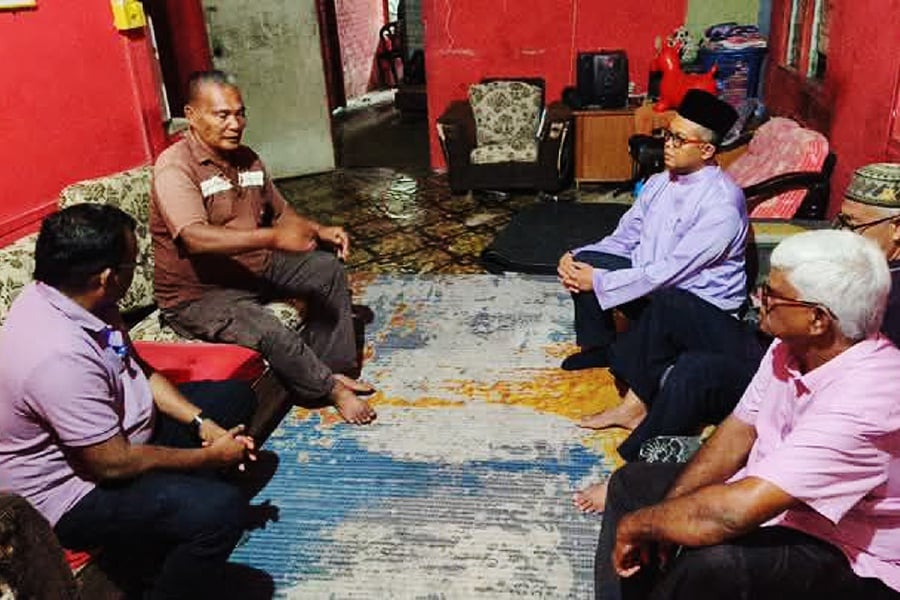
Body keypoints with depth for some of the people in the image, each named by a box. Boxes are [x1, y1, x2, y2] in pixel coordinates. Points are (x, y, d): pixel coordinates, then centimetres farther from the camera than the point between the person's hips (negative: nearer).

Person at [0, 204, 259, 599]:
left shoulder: (75, 298, -7)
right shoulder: (58, 356, -35)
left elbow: (137, 369, 6)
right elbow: (113, 463, -28)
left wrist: (201, 422, -5)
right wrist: (210, 457, -15)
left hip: (116, 433, 10)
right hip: (73, 494, -10)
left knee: (235, 396, 15)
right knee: (220, 510, -31)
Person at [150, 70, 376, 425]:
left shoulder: (247, 159, 6)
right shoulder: (174, 167, -20)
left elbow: (281, 213, 18)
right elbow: (196, 238, -35)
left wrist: (319, 231, -2)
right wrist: (274, 238, -43)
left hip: (253, 267, 8)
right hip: (198, 293, -8)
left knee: (328, 268, 2)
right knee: (269, 333, -30)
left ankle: (335, 368, 2)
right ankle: (330, 387, -3)